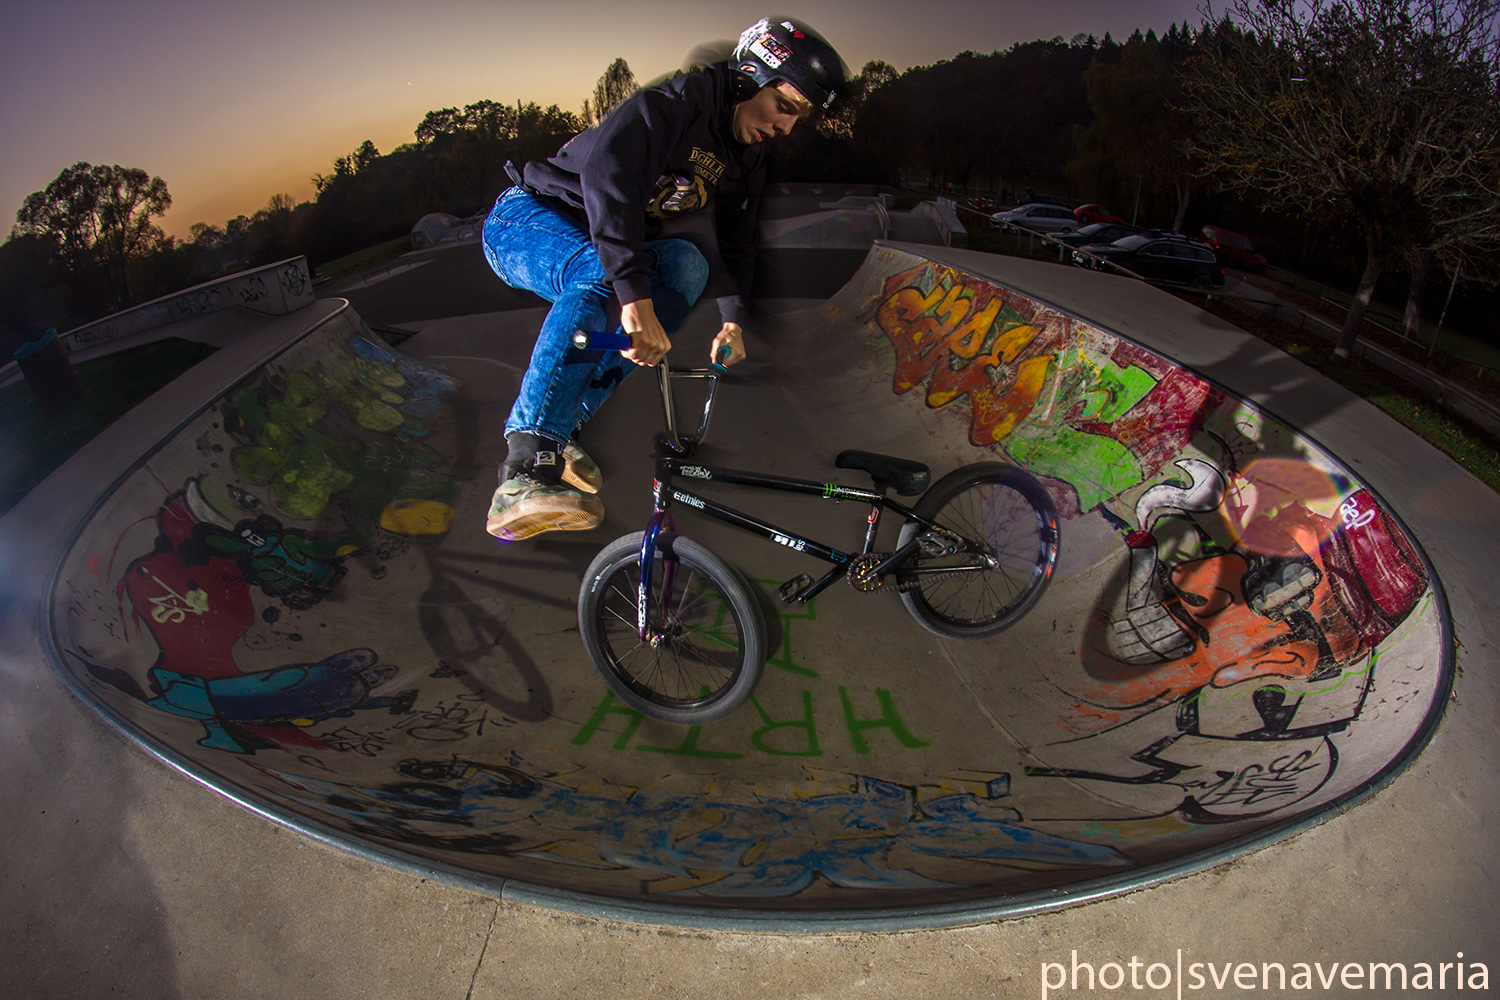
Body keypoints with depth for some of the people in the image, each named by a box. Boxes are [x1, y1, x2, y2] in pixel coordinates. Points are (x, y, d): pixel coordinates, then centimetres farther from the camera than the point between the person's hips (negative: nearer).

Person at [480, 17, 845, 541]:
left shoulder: (747, 162, 5)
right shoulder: (677, 102, -22)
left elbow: (736, 237, 13)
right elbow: (605, 167, -39)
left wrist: (732, 318, -5)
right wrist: (635, 296, -50)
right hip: (528, 217, -7)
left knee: (685, 262, -22)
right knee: (601, 276, -39)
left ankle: (564, 425, -22)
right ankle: (525, 469, -47)